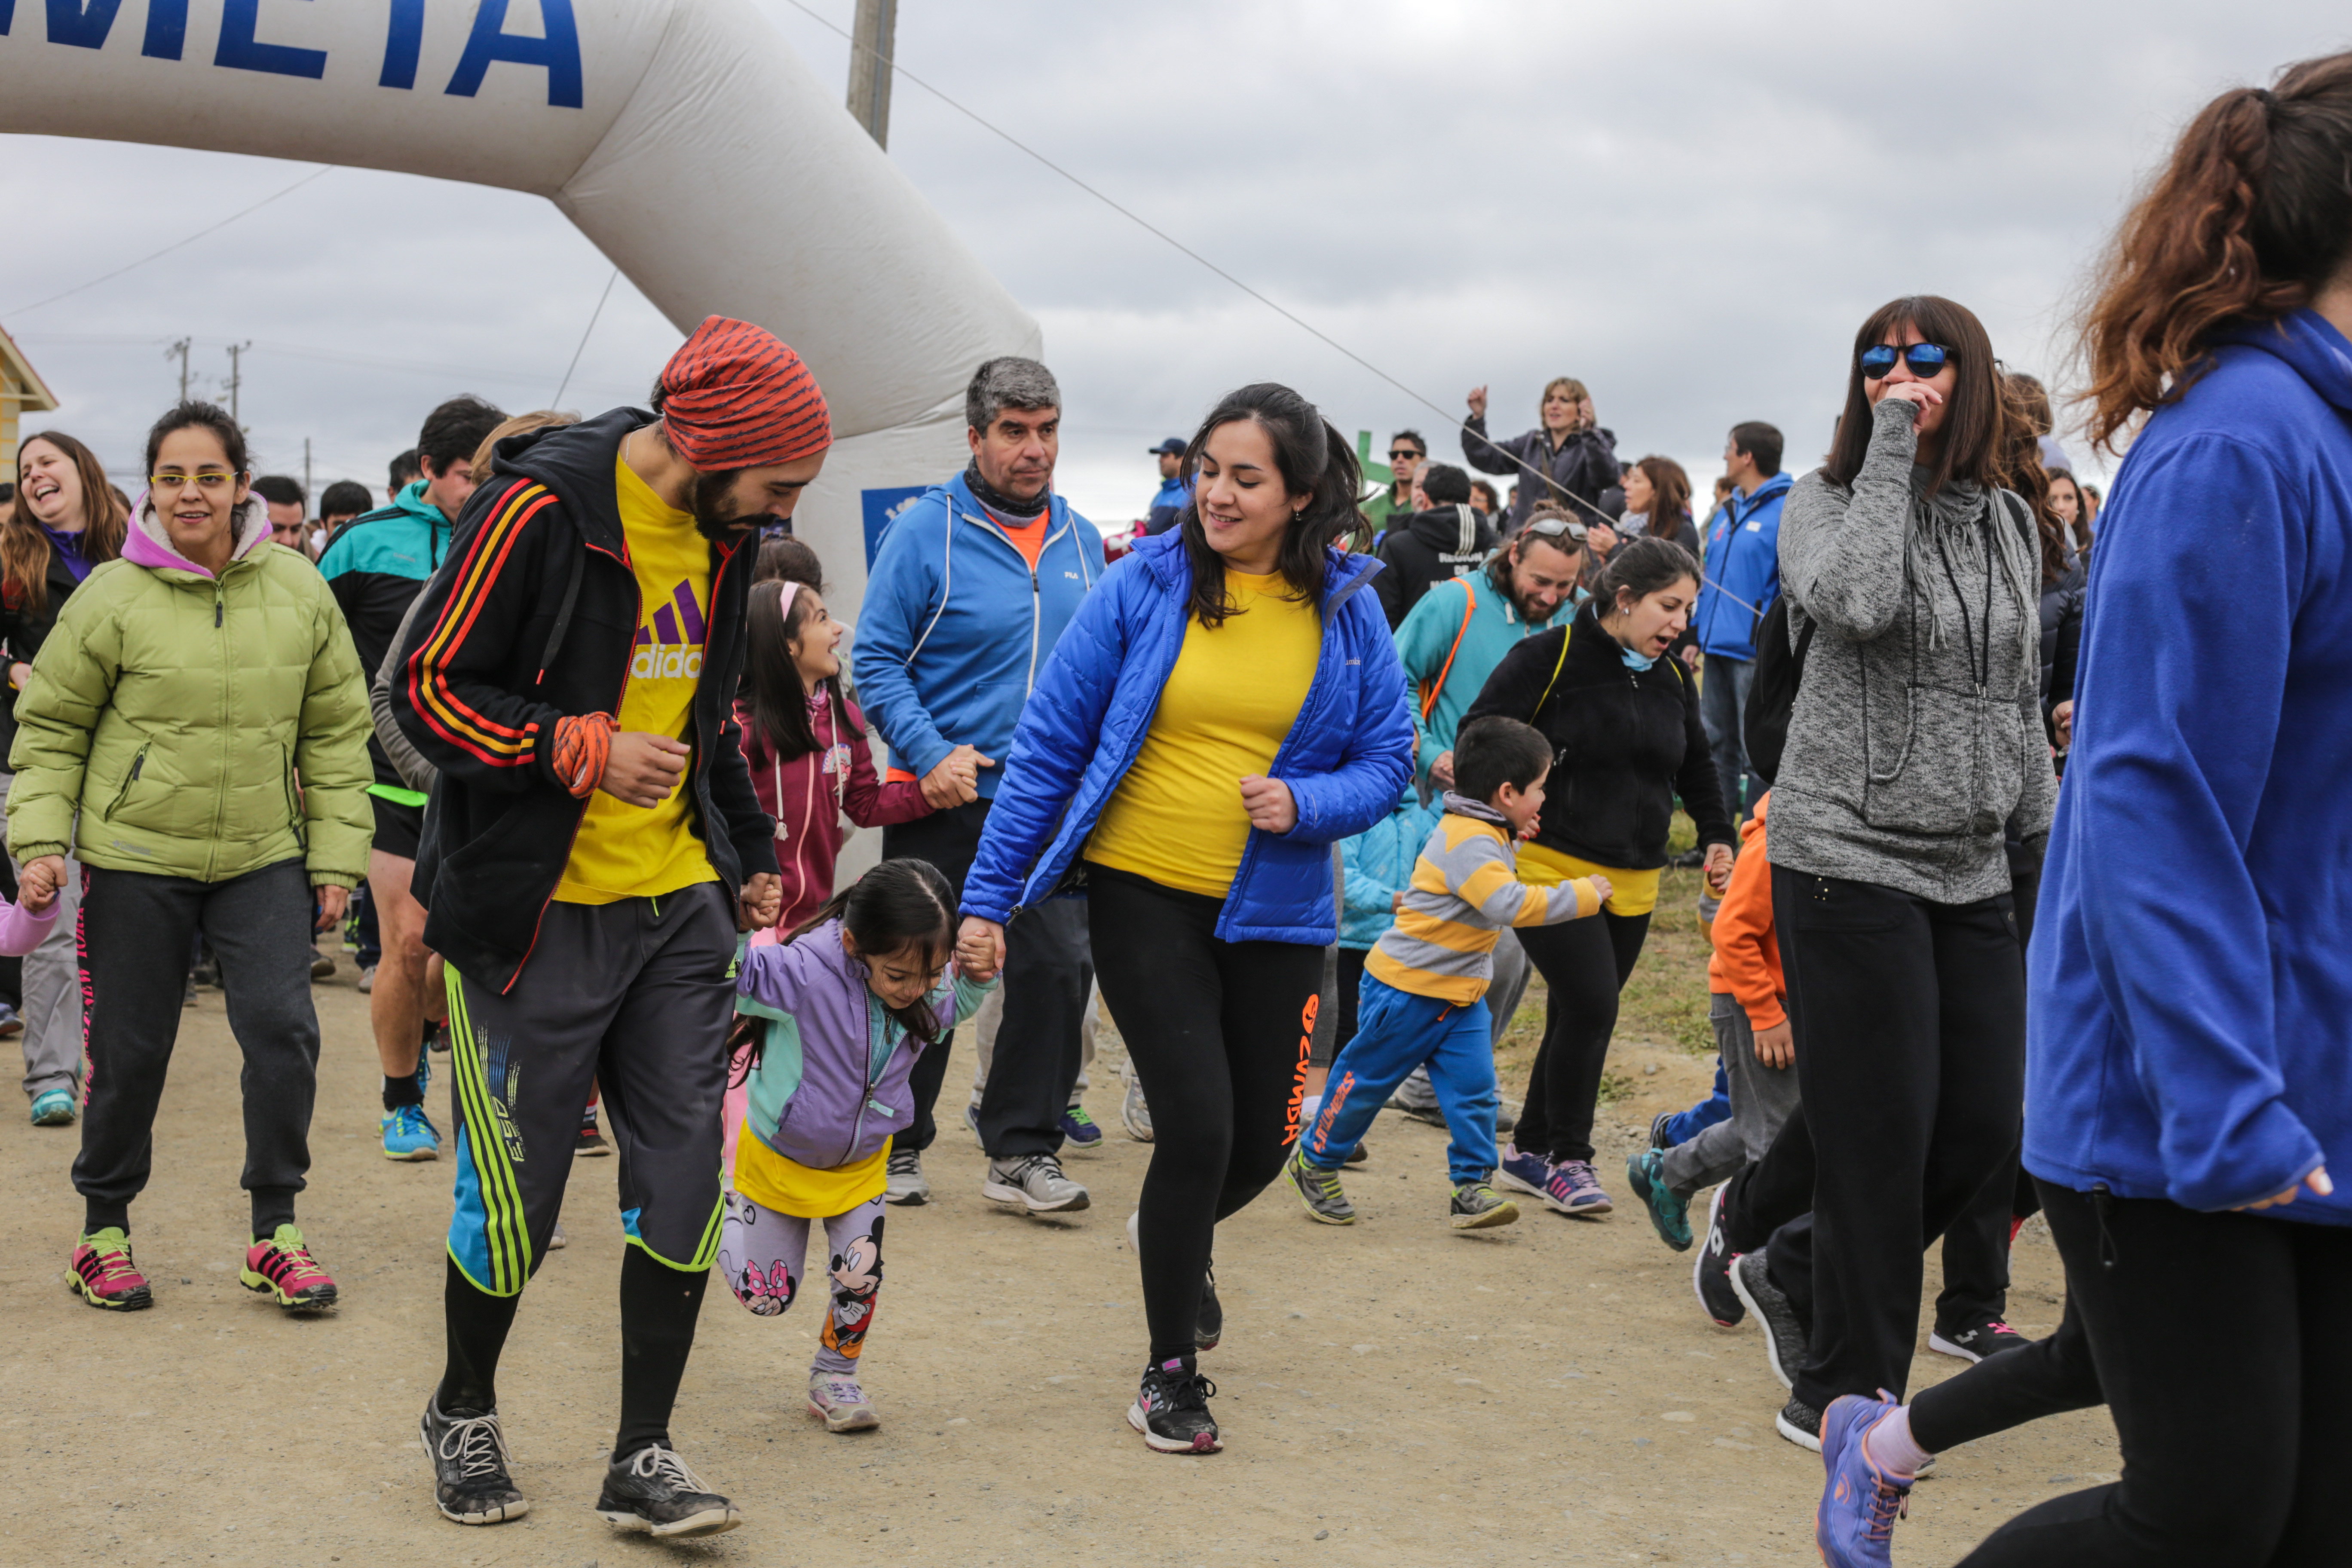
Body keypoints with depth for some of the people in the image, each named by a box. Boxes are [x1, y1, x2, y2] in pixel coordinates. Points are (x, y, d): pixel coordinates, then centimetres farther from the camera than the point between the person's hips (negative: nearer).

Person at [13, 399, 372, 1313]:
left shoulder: (299, 591, 0)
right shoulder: (111, 598, -7)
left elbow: (336, 733, 7)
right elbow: (50, 729, 1)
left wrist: (336, 857, 5)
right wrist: (40, 841, -9)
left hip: (263, 859, 2)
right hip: (134, 859, -2)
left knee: (283, 1030, -8)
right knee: (128, 1051, 6)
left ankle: (273, 1235, 8)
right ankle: (103, 1231, 26)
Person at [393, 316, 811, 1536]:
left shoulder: (722, 534, 8)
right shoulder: (540, 510, -15)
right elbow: (426, 690, -14)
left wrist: (749, 853, 17)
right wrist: (582, 751, -24)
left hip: (677, 909, 6)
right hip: (536, 916, -6)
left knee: (684, 1178, 2)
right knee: (516, 1193, 4)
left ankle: (643, 1459, 13)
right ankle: (462, 1414, 30)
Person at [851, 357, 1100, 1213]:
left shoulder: (1080, 540, 8)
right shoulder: (926, 531, -7)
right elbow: (876, 661, -7)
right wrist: (929, 754, -18)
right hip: (945, 800, -4)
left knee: (1059, 968, 0)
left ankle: (1022, 1150, 13)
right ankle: (897, 1144, 22)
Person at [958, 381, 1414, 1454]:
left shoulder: (1348, 611, -1)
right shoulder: (1144, 588, -6)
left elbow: (1387, 759, 6)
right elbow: (1049, 744, -3)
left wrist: (1307, 804, -16)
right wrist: (988, 896, -4)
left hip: (1274, 913, 3)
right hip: (1143, 894, -3)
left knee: (1264, 1141, 10)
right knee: (1198, 1125, -10)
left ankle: (1175, 1237, 49)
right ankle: (1171, 1373, 12)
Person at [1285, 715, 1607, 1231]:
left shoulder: (1487, 835, 7)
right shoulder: (1467, 841, -25)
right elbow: (1510, 905, -35)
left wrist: (1512, 842, 14)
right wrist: (1580, 895, -27)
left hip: (1462, 993, 9)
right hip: (1407, 988, -9)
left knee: (1475, 1088, -2)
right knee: (1366, 1079, 7)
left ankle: (1471, 1187, 2)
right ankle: (1314, 1162, 24)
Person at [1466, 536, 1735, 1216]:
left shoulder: (1673, 679, 12)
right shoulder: (1549, 657, -8)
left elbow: (1696, 765, 23)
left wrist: (1716, 835, 11)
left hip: (1633, 882, 6)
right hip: (1552, 868, -6)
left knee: (1581, 1015, 9)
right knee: (1590, 1006, -15)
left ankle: (1529, 1151, 24)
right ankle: (1567, 1158, 0)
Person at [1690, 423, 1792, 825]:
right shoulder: (1726, 513, 17)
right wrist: (1696, 634, 15)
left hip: (1756, 654, -9)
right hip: (1718, 648, 9)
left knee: (1757, 752, -3)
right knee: (1718, 746, 13)